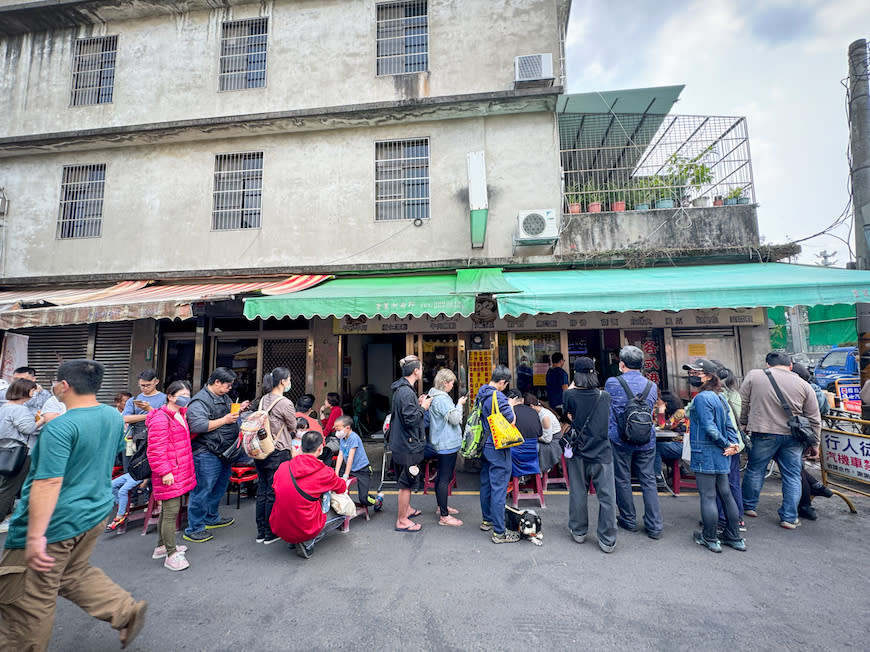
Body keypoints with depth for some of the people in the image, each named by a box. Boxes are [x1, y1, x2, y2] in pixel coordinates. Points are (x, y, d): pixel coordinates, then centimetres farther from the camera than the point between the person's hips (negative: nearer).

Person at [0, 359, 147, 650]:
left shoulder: (59, 428, -23)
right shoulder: (114, 416, 0)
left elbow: (48, 483, -27)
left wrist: (35, 536, -26)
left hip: (56, 522, -8)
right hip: (96, 512, 8)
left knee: (27, 601, 11)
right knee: (74, 574, 26)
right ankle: (126, 611, 21)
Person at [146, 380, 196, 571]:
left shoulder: (181, 414, 13)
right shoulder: (161, 418, -17)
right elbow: (156, 449, -20)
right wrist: (165, 471, -21)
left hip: (180, 471, 10)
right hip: (169, 474, -10)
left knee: (167, 510, 20)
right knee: (171, 511, -4)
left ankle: (161, 546, 34)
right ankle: (171, 555, 6)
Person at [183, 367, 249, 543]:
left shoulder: (223, 397, 12)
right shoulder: (199, 401, -17)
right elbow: (198, 425, -28)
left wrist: (238, 410, 8)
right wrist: (224, 420, -23)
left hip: (224, 452, 10)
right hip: (207, 454, -10)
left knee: (220, 487, 21)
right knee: (202, 490, -1)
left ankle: (212, 518, 38)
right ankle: (193, 530, 11)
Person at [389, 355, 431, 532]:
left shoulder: (402, 389, 9)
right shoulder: (406, 392, -24)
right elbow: (410, 419, -27)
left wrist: (418, 404, 9)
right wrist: (423, 407, -14)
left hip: (401, 443, 11)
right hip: (408, 445, -11)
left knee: (406, 481, 25)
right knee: (407, 483, 3)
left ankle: (406, 509, 41)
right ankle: (402, 521, 16)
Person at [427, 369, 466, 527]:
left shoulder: (436, 396, 12)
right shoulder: (442, 399, -21)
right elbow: (455, 419, -21)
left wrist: (457, 404, 13)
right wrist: (459, 404, -9)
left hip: (442, 443, 11)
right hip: (447, 444, -11)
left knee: (441, 476, 21)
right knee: (445, 478, -6)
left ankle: (441, 506, 35)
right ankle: (444, 516, 0)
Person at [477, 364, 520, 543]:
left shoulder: (481, 394, 5)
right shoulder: (498, 397, -22)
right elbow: (512, 420, -22)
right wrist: (511, 406, -2)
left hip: (484, 446, 9)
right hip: (498, 448, -9)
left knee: (486, 484, 20)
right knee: (499, 489, -2)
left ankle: (486, 520, 35)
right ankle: (499, 532, 5)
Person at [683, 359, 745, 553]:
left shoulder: (702, 398, -17)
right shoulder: (720, 397, 11)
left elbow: (709, 428, -21)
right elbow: (729, 425, 9)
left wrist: (726, 444, -8)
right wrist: (732, 444, -2)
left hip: (705, 455, -9)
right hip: (721, 456, 9)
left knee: (707, 497, 1)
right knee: (725, 494, 17)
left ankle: (710, 539, 12)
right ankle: (734, 537, 27)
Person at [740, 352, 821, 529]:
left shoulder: (753, 375, -3)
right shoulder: (804, 385, 2)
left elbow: (742, 403, 0)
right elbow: (814, 419, 6)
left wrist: (743, 423, 13)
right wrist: (814, 444, 14)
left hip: (763, 434, -2)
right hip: (793, 436, 2)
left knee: (755, 470, 12)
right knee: (792, 476, 12)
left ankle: (748, 506, 25)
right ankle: (789, 518, 16)